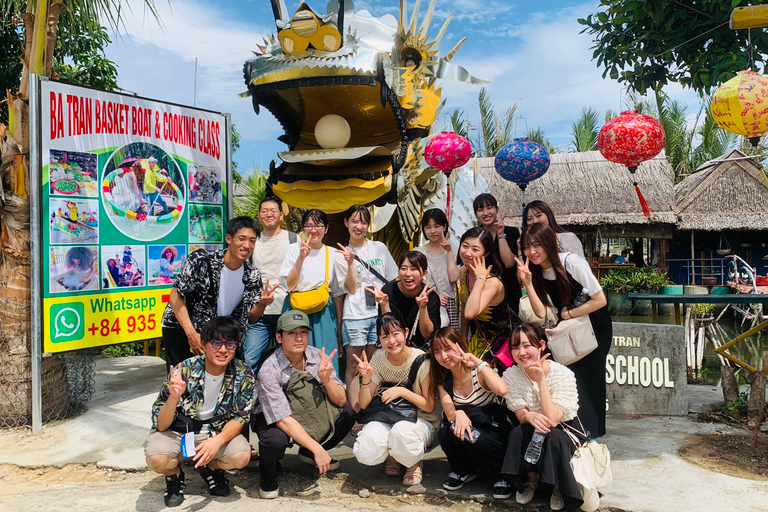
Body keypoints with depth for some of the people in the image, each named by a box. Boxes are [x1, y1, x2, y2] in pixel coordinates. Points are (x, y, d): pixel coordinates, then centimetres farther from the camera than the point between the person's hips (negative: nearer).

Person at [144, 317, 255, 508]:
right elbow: (161, 426, -20)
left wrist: (218, 441, -31)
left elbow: (240, 417, -10)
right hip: (176, 429, -1)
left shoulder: (244, 375, -16)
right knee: (157, 458, -32)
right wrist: (174, 397, -41)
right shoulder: (184, 371, -23)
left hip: (217, 430, 2)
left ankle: (211, 468, 11)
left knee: (241, 456, -27)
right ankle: (174, 475, 7)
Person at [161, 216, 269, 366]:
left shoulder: (252, 275, -8)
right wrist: (191, 334, -23)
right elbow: (176, 295, -16)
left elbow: (251, 318, -2)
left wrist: (262, 304, -25)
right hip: (181, 330, -3)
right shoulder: (201, 262, -20)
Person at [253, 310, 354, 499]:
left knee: (347, 413, -14)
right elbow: (284, 420, -29)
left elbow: (341, 400, -11)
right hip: (272, 418, -5)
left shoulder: (318, 357, -14)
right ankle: (268, 474, 1)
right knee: (275, 440, -37)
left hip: (310, 415, 5)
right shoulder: (269, 370, -26)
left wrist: (326, 379, -31)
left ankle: (308, 454, 12)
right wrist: (317, 448, -32)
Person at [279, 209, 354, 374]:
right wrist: (301, 258, -17)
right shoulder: (293, 249, 1)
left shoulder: (332, 253, 7)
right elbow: (288, 284, -8)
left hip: (323, 314, 2)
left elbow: (337, 291, 10)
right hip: (297, 310, -2)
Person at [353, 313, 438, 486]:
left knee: (402, 432, -39)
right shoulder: (379, 359, -4)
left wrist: (402, 391, -23)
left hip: (420, 421, -3)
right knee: (365, 453, -27)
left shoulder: (422, 361, -15)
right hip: (386, 420, 3)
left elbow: (430, 406, -10)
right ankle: (393, 456, 10)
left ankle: (414, 463, -2)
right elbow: (364, 405, -3)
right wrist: (366, 378, -21)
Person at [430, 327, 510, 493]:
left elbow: (502, 390, -35)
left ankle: (504, 475, -5)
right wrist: (458, 414, -36)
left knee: (475, 439, -35)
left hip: (495, 432, -4)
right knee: (445, 433, -27)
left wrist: (478, 362, -29)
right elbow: (449, 413, -13)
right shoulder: (443, 380, 1)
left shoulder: (479, 371, -13)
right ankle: (463, 472, 2)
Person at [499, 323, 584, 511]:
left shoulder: (563, 374, -23)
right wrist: (529, 416, -37)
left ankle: (560, 487, -7)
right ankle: (530, 480, -2)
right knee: (519, 432, -30)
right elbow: (521, 417, -12)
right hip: (533, 435, 2)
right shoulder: (511, 375, -14)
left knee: (551, 435, -35)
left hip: (565, 433, -2)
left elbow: (552, 419, -31)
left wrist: (541, 379, -34)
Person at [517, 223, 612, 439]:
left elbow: (600, 300, -20)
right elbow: (541, 312, -16)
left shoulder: (572, 263, -23)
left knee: (588, 381, -3)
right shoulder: (536, 272, -6)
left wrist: (569, 314, -15)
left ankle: (590, 436, 12)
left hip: (595, 327, -4)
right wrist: (527, 283, -25)